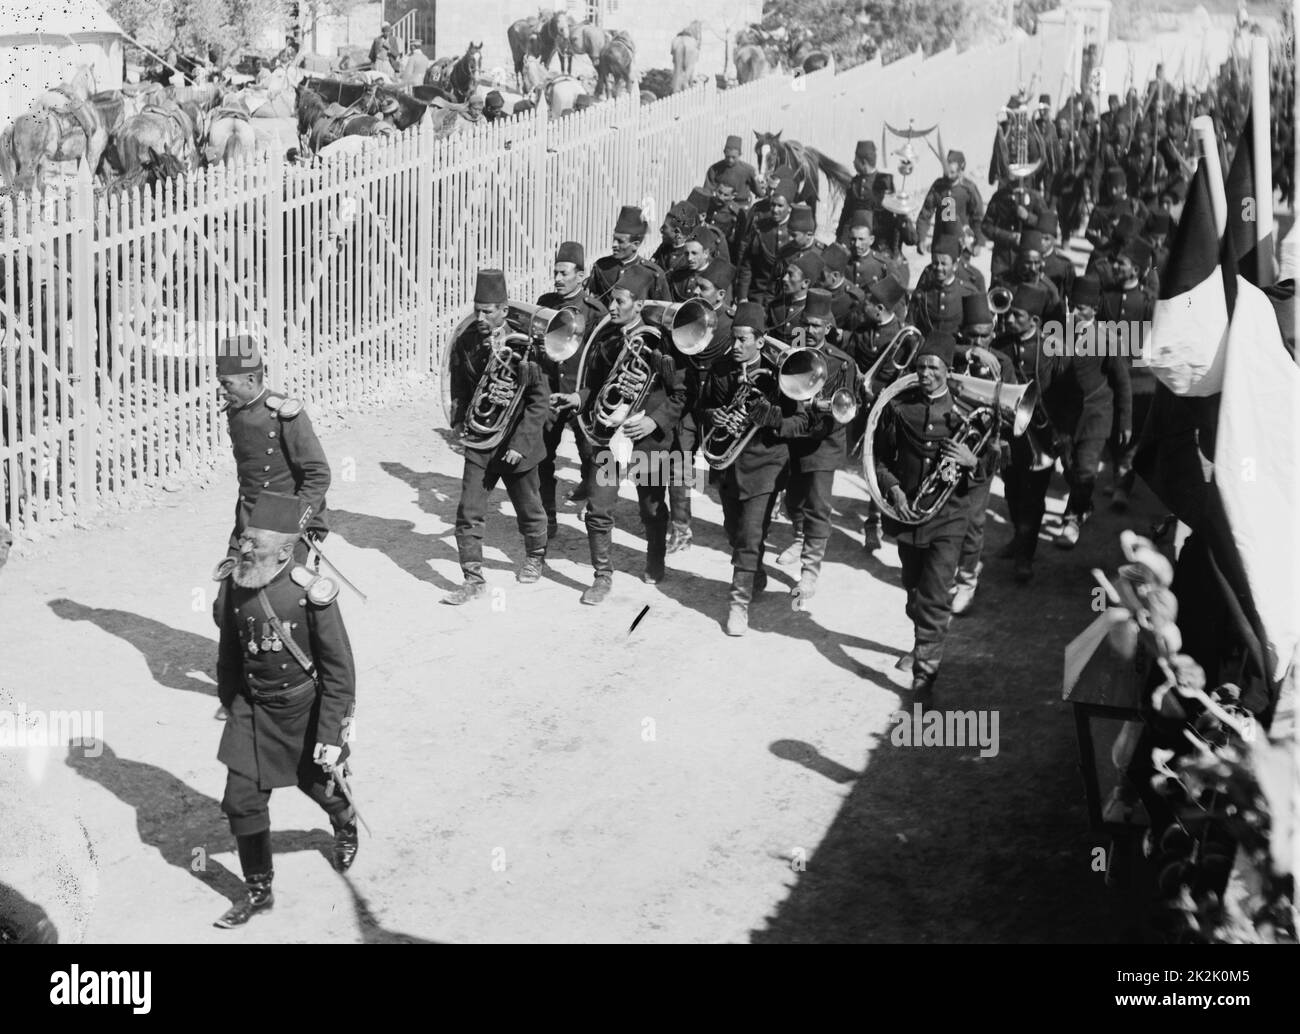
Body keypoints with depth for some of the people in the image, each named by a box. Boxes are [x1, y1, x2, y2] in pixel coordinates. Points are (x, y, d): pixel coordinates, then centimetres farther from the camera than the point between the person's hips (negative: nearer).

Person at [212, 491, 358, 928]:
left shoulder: (311, 594, -25)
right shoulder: (237, 583, -10)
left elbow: (340, 670, -19)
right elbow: (230, 650, 7)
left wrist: (331, 735, -19)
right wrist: (230, 704, 15)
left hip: (305, 709, -4)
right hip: (254, 708, 4)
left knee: (320, 784, 19)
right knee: (242, 800, 0)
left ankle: (346, 827, 55)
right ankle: (258, 892, 17)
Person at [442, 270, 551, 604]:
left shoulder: (524, 344, -15)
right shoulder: (465, 343, -4)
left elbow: (540, 400, -13)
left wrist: (521, 443, -17)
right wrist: (459, 420, 2)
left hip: (517, 441, -2)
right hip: (478, 441, 2)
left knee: (528, 508, 16)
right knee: (469, 512, -6)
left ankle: (535, 557, 43)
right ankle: (474, 579, 3)